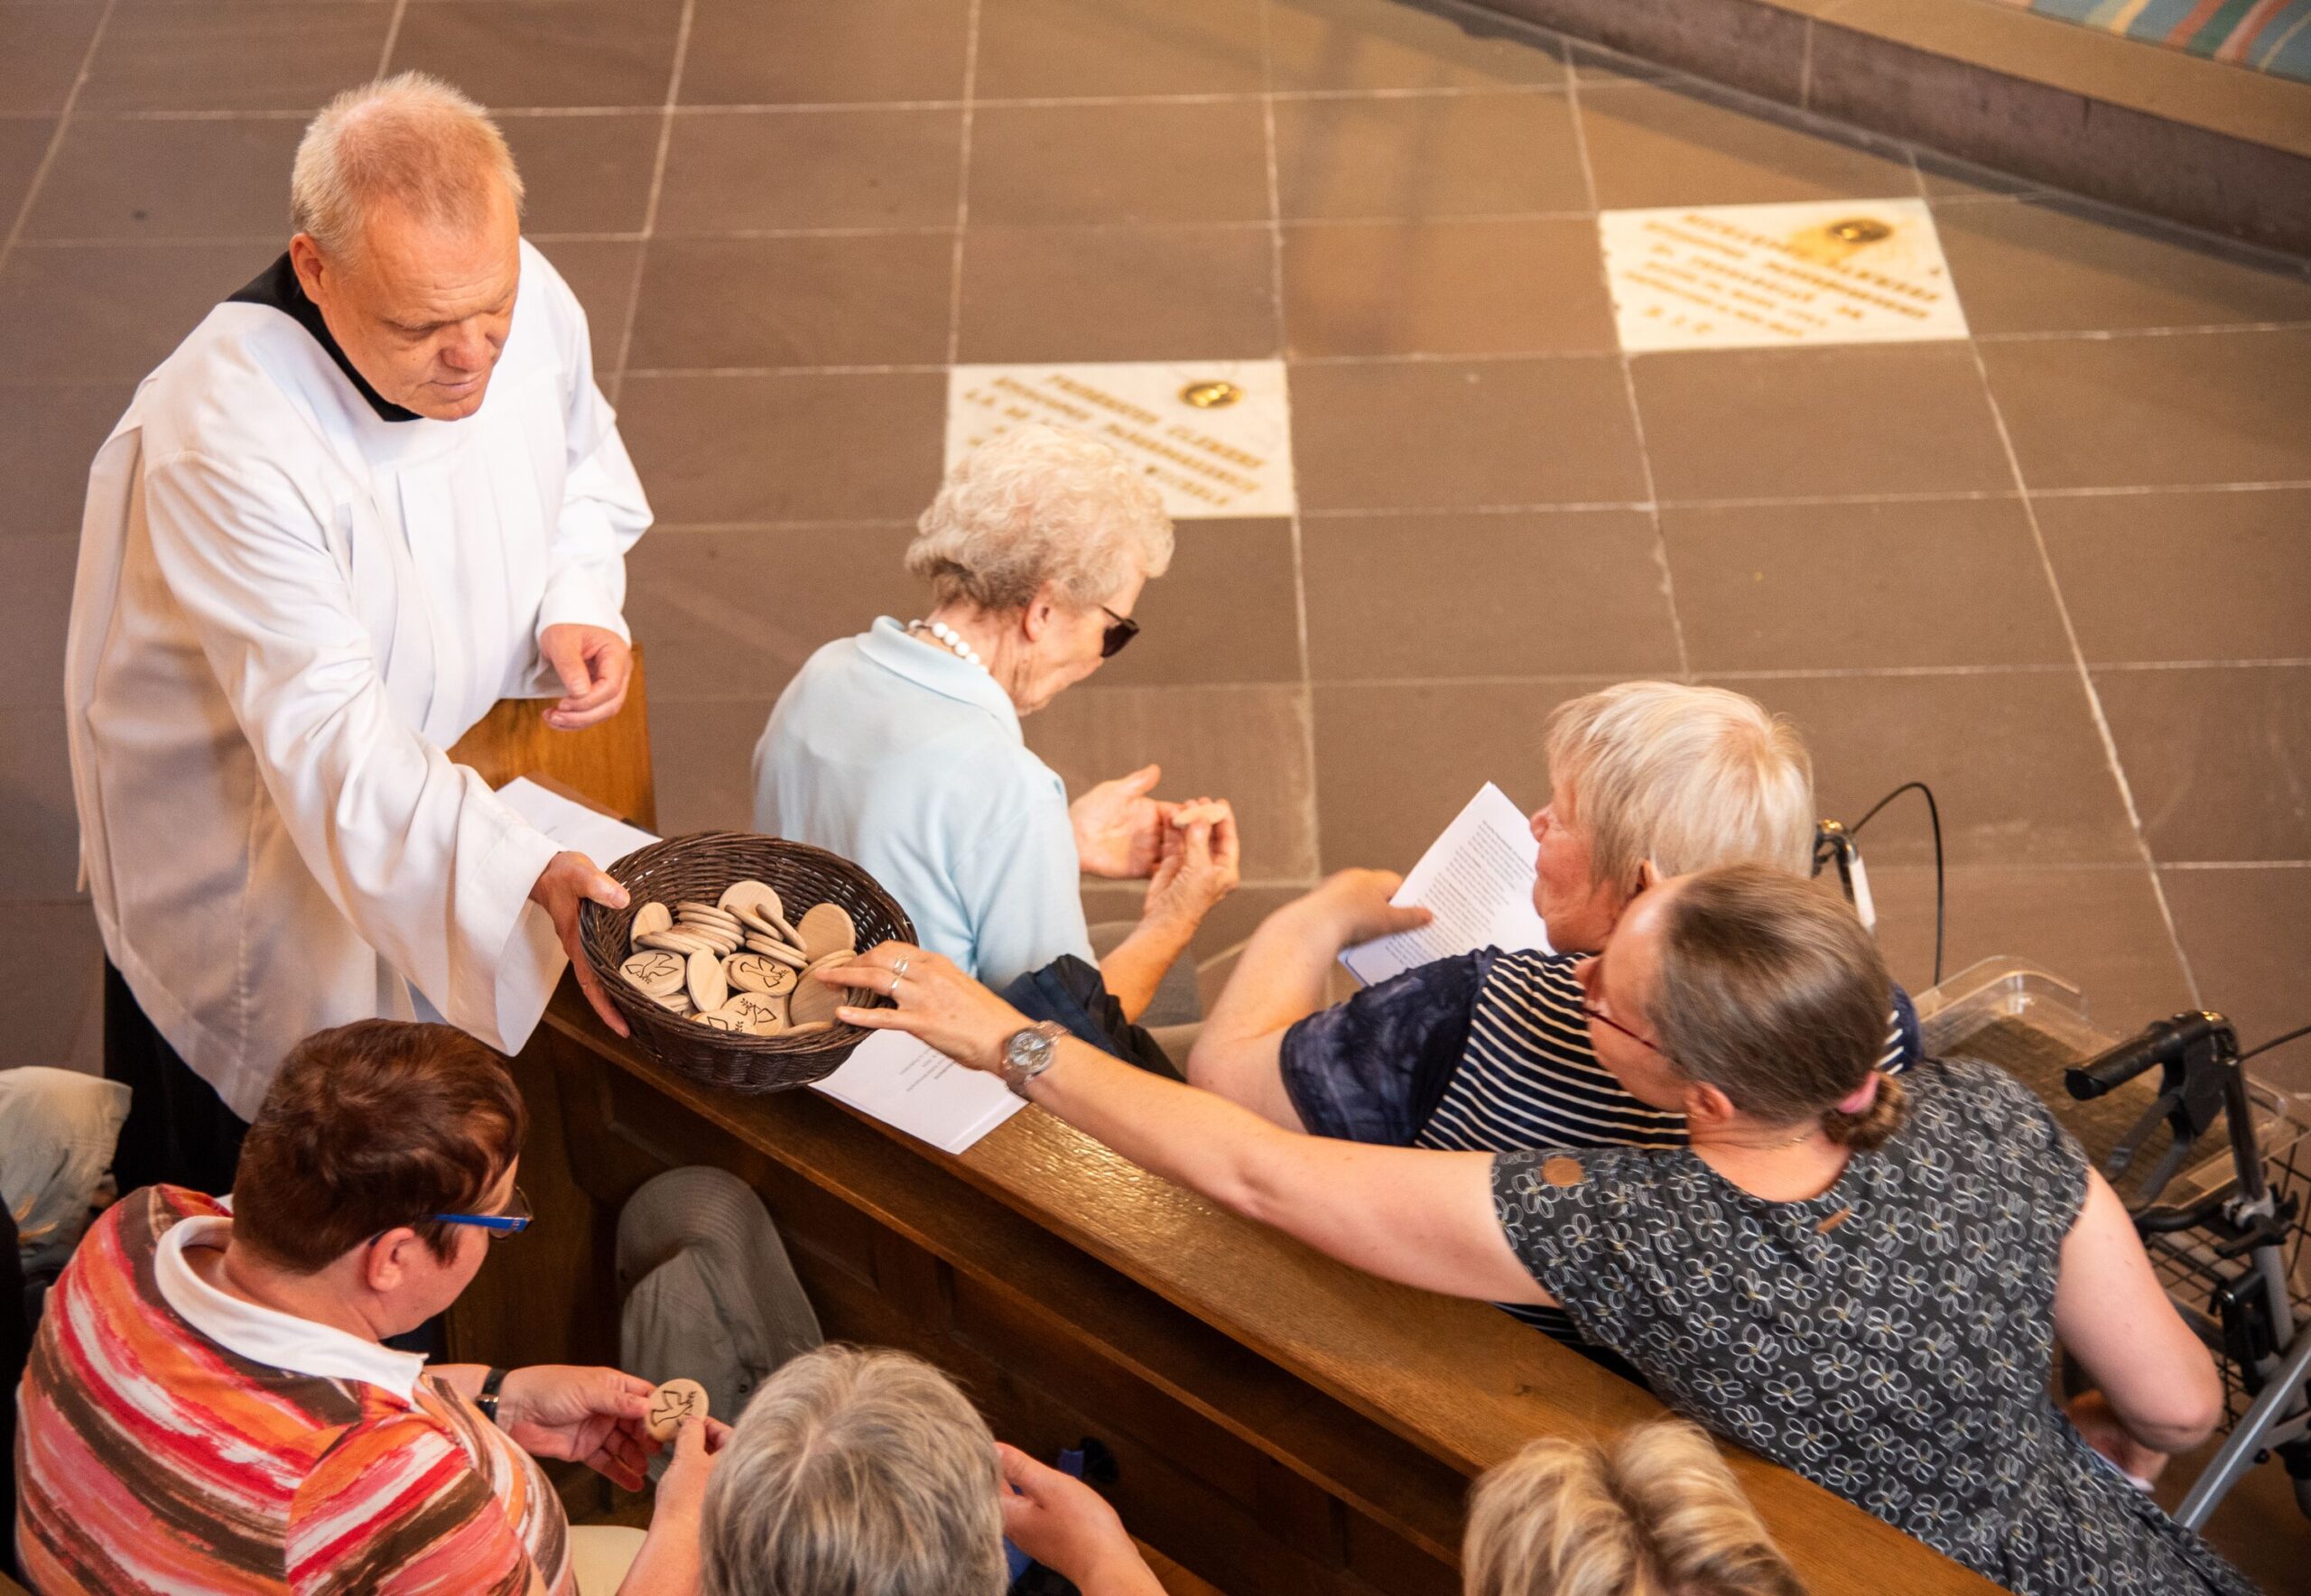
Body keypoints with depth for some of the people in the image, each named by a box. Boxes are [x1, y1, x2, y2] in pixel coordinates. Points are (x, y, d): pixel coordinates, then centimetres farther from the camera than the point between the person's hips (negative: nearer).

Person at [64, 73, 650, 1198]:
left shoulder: (522, 296, -19)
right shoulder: (224, 443, -38)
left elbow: (582, 463, 5)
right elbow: (329, 741, -39)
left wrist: (577, 606, -14)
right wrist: (524, 874, -50)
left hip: (439, 756, 6)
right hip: (246, 840, -5)